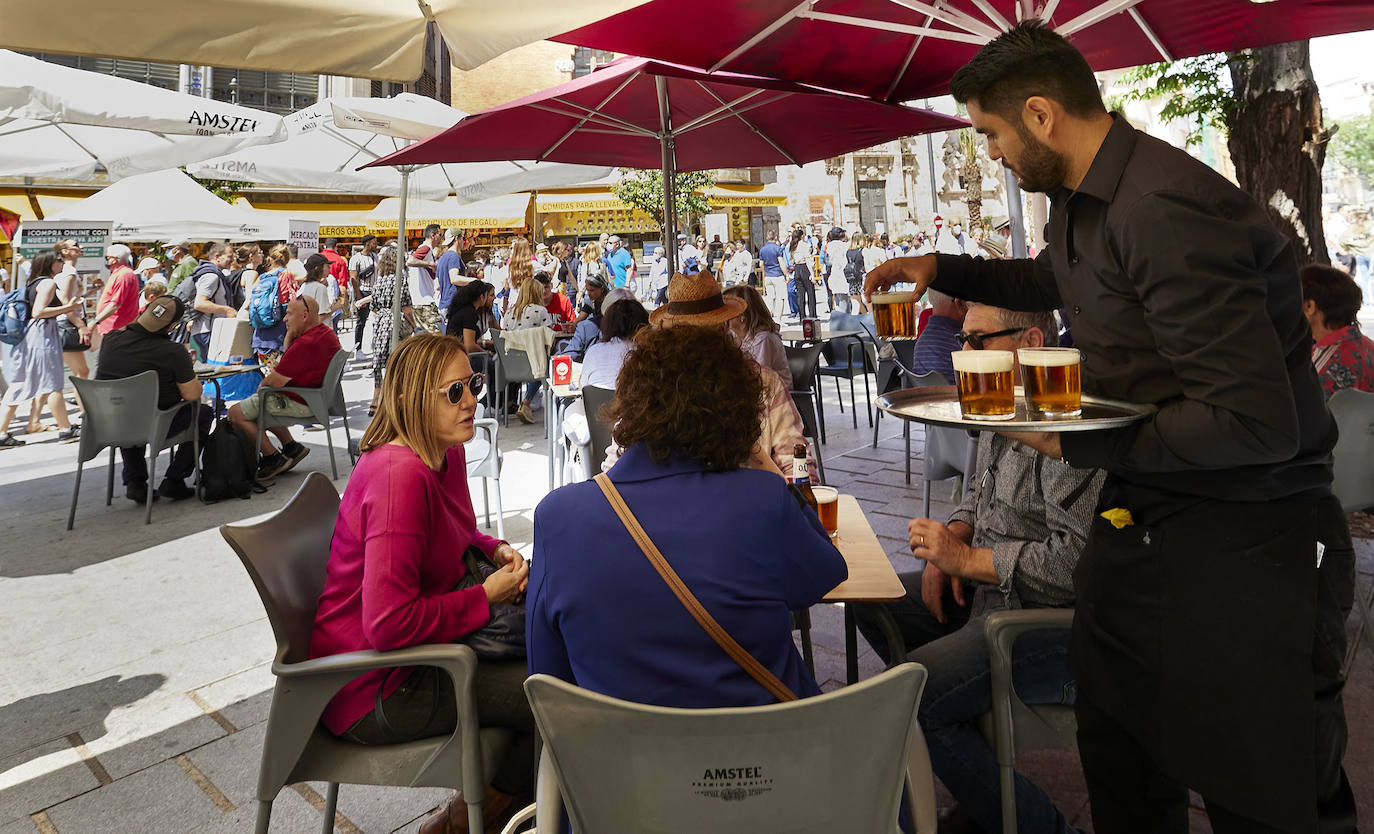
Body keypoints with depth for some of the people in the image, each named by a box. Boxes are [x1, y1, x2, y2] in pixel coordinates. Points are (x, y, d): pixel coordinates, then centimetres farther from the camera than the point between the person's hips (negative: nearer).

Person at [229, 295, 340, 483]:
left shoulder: (306, 343, -27)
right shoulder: (327, 332, 6)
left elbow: (275, 381, -20)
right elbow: (288, 355, 22)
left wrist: (262, 385, 1)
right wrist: (291, 333, 5)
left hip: (301, 403, -11)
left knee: (236, 413, -4)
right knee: (262, 403, 30)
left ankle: (274, 459, 1)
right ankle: (291, 446, 22)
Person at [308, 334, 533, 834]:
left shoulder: (446, 454, 2)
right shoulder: (401, 476, -29)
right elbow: (390, 624, -32)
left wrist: (495, 550, -1)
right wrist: (485, 597, -21)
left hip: (416, 641, 10)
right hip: (374, 689, -10)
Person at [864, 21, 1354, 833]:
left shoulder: (1167, 211, -25)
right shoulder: (1079, 200, 6)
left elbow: (1255, 423, -28)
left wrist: (1083, 446, -17)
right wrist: (942, 269, 20)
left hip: (1239, 544, -9)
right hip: (1137, 516, 9)